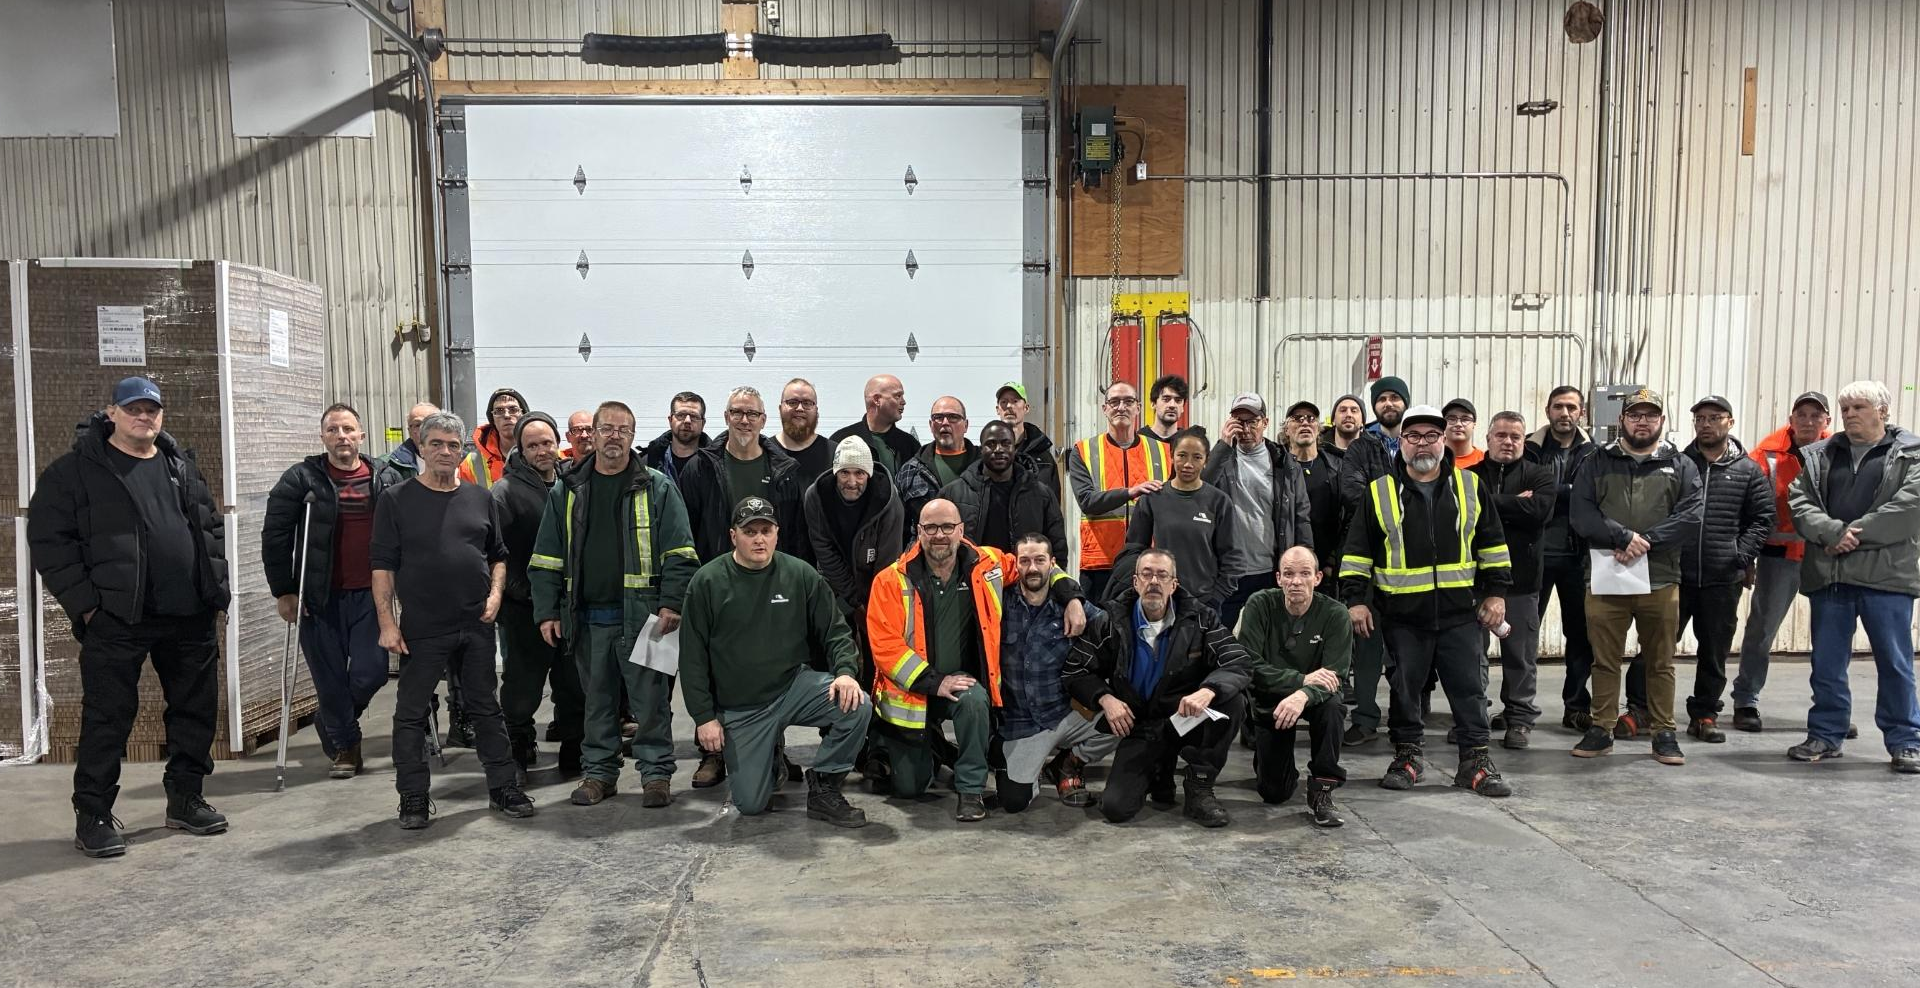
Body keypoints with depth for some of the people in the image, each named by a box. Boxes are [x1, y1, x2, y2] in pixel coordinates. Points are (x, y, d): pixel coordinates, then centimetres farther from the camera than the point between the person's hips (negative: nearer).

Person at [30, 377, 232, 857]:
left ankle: (185, 798, 25)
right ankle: (93, 816, 14)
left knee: (196, 709, 10)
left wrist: (215, 586, 8)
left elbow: (211, 527, 19)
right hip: (115, 620, -5)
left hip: (190, 617, 5)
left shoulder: (182, 467, 14)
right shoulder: (75, 469, -1)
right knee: (108, 717, 0)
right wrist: (83, 603, -10)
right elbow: (48, 538, -5)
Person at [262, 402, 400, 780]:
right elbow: (275, 536, 0)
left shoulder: (387, 480, 6)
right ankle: (343, 747, 23)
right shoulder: (301, 479, 0)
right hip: (321, 597, -1)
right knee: (331, 678, 4)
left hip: (370, 594, 2)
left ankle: (332, 724, 30)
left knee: (371, 672, -1)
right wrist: (282, 591, -4)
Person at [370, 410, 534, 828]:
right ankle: (414, 799, 17)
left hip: (477, 624, 3)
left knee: (486, 708, 11)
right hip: (421, 627, -3)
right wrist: (387, 621, -10)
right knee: (411, 713, 5)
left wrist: (495, 593, 0)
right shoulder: (396, 499, -1)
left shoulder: (479, 497, 9)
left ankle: (503, 788, 20)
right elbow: (383, 564, -3)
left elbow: (498, 554, 16)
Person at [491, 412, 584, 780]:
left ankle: (573, 758, 25)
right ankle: (518, 757, 23)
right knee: (522, 688, 4)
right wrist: (521, 590, -17)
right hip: (525, 609, -4)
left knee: (574, 688, 11)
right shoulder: (506, 491, -7)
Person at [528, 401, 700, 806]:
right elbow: (546, 559, 12)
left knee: (651, 699, 1)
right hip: (587, 617, 3)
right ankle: (598, 772, 25)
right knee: (596, 699, 13)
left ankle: (656, 773, 13)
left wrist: (671, 604, -13)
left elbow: (679, 555, -4)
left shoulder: (657, 488, 1)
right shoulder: (567, 491, 11)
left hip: (641, 615, -3)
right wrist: (547, 612, 4)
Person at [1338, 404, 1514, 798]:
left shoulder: (1471, 487, 6)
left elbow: (1493, 545, 12)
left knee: (1469, 687, 4)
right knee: (1404, 687, 8)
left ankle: (1475, 759, 15)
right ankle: (1408, 754, 22)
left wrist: (1496, 592, 7)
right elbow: (1357, 551, 4)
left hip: (1460, 611, 1)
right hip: (1402, 614, -1)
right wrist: (1355, 599, -1)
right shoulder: (1380, 492, 2)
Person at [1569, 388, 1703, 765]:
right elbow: (1582, 516, -4)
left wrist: (1645, 540, -16)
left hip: (1661, 580, 0)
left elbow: (1692, 518, -5)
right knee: (1605, 659, 7)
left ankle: (1664, 733, 20)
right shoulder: (1599, 463, 8)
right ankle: (1601, 730, 17)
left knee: (1660, 662, 9)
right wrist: (1624, 537, -17)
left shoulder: (1681, 466, 8)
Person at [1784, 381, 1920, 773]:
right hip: (1828, 575, 3)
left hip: (1886, 576, -3)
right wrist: (1834, 533, -14)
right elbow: (1800, 503, 3)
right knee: (1827, 663, 9)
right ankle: (1825, 734, 19)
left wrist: (1855, 534, -14)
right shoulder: (1819, 455, 13)